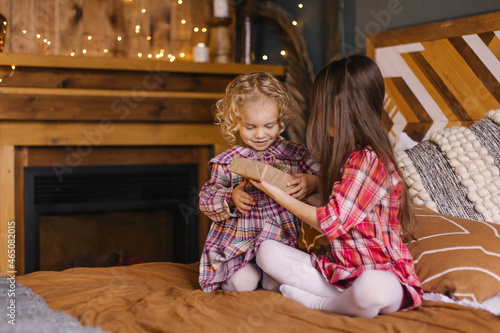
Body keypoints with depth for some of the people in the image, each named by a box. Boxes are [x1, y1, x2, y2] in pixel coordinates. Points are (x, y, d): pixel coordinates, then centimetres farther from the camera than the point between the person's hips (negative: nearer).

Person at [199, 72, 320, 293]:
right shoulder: (227, 162, 0)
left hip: (281, 242, 1)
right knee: (244, 283, -22)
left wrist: (312, 183, -19)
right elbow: (207, 200, 2)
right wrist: (232, 198, -18)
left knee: (276, 282, -20)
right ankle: (227, 276, 13)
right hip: (238, 240, -1)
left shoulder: (295, 155, 4)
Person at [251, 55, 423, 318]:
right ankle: (351, 302, -11)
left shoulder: (368, 160, -17)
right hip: (338, 269, 9)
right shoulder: (347, 156, 12)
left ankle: (319, 303, -12)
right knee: (267, 250, -6)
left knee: (371, 289, -43)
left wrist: (277, 193, -6)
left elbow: (331, 222, -15)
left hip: (380, 273, -9)